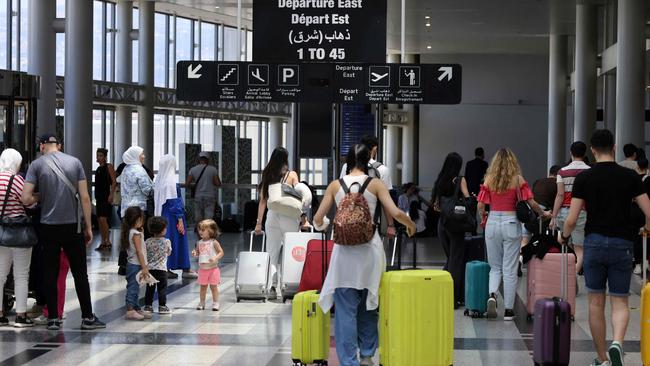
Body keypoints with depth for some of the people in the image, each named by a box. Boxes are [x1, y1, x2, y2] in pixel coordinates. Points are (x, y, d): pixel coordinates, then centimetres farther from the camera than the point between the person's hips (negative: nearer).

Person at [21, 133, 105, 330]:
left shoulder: (37, 164, -3)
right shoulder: (75, 162, 1)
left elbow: (26, 199, -11)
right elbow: (84, 197, -1)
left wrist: (40, 196, 10)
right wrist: (88, 227, 4)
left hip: (49, 226, -1)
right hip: (73, 225, 1)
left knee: (50, 274, 7)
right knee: (80, 273, 8)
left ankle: (53, 319, 8)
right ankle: (87, 317, 10)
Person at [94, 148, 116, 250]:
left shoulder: (109, 167, -7)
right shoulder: (98, 169, 16)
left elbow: (114, 182, -12)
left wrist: (111, 195, -21)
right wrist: (96, 196, 16)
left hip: (106, 197, -9)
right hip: (99, 197, 9)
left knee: (103, 219, -16)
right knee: (99, 220, 8)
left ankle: (108, 242, -13)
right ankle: (103, 242, 14)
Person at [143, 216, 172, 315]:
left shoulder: (147, 242, -2)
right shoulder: (166, 242, -7)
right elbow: (169, 253, 8)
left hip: (150, 268, 3)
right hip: (161, 268, -3)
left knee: (150, 288, 11)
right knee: (162, 288, 4)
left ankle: (148, 306, 14)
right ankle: (162, 306, 4)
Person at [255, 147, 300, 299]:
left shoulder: (267, 175, 6)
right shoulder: (291, 175, -1)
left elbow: (262, 200, 7)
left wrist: (259, 222, 10)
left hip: (272, 216, 3)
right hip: (288, 216, -3)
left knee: (272, 253, 7)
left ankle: (272, 286, -2)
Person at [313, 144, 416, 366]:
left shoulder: (335, 185, 3)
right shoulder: (375, 184, 0)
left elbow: (318, 219, 6)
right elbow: (396, 213, -7)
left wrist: (322, 226, 30)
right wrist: (410, 224, 14)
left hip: (344, 251, 0)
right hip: (369, 249, 0)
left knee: (346, 309, 2)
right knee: (368, 305, 17)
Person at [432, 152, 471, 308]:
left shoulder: (439, 180, 6)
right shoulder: (460, 180, -9)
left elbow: (436, 203, 9)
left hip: (441, 223, 5)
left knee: (450, 257, 18)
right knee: (456, 260, 1)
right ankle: (453, 298, 0)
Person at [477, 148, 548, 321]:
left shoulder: (489, 180, 1)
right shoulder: (518, 180, -3)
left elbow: (480, 206, 0)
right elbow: (532, 203, -6)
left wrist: (483, 218, 20)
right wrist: (543, 214, 12)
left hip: (493, 222, 2)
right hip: (511, 223, -2)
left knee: (495, 267, 15)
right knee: (510, 269, 5)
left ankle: (492, 294, -12)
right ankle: (508, 310, 8)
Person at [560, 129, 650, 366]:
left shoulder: (584, 178, -4)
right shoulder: (630, 176, -2)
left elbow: (571, 220, -6)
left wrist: (564, 236, 15)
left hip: (594, 242, 0)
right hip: (622, 244, 0)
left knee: (596, 302, 12)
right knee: (620, 302, 6)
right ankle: (617, 343, -22)